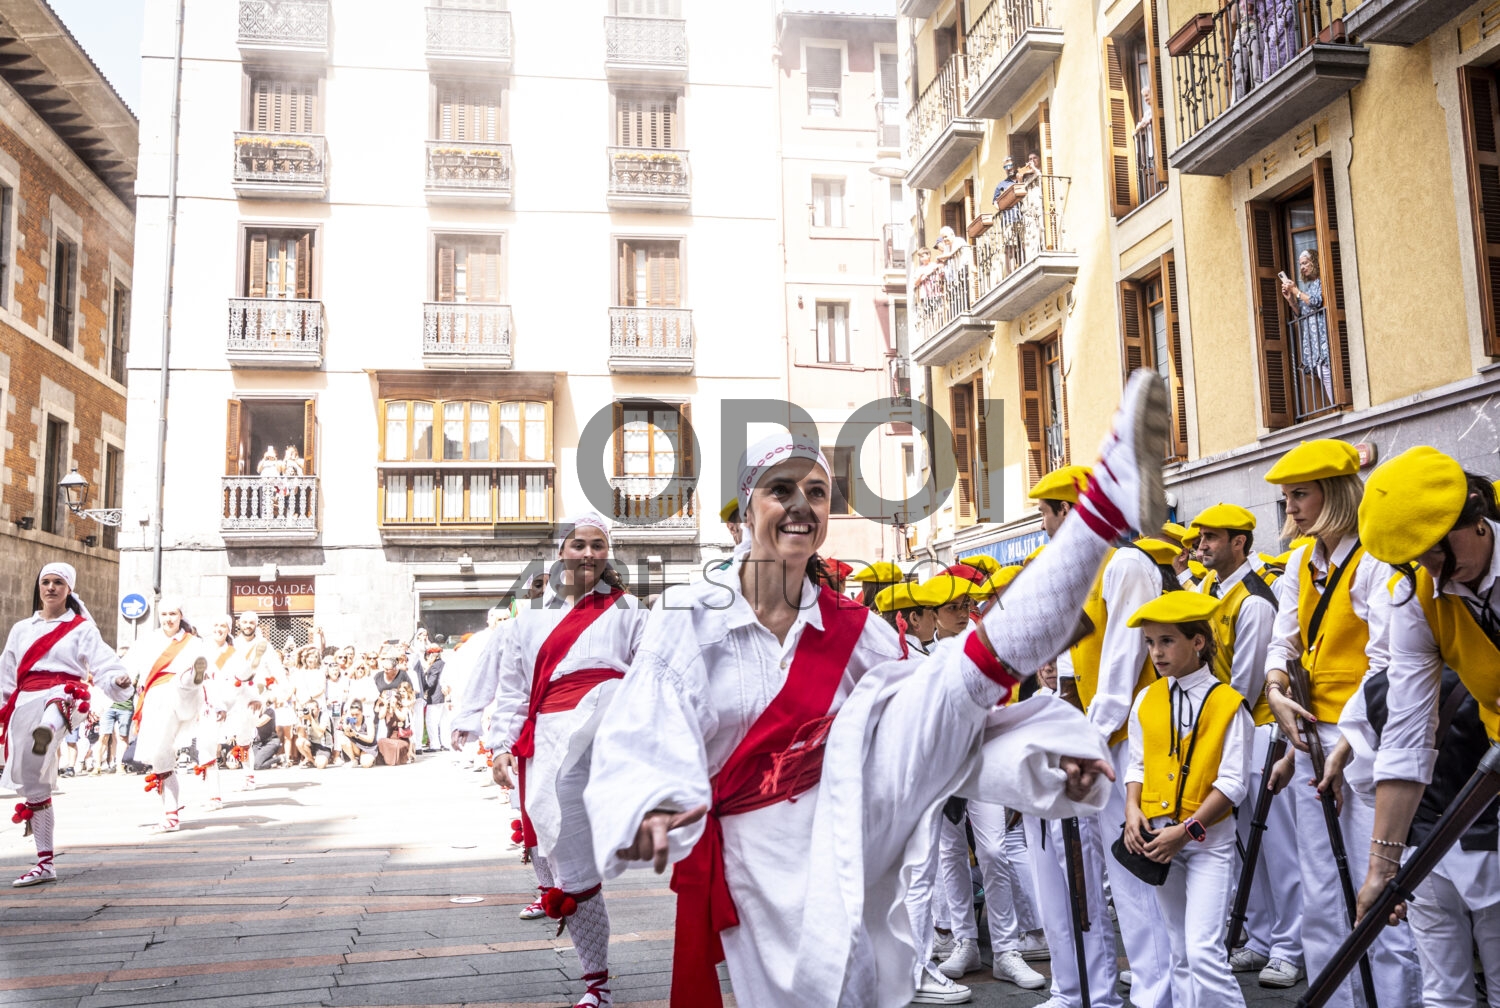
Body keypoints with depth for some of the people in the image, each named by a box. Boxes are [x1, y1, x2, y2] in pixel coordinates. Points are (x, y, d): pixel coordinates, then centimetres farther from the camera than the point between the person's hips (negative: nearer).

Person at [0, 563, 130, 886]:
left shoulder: (81, 628, 7)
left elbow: (104, 665, -6)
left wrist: (119, 680, -27)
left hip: (65, 697, -4)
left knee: (60, 695, -43)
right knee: (32, 783, 4)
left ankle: (48, 730, -79)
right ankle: (45, 863, 11)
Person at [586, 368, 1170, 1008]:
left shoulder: (851, 629, 5)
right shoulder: (689, 618, -4)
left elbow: (937, 716, 1)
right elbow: (640, 739, -14)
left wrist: (1045, 757, -12)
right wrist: (647, 810, -35)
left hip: (852, 819, 1)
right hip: (763, 855, -1)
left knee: (963, 673, -17)